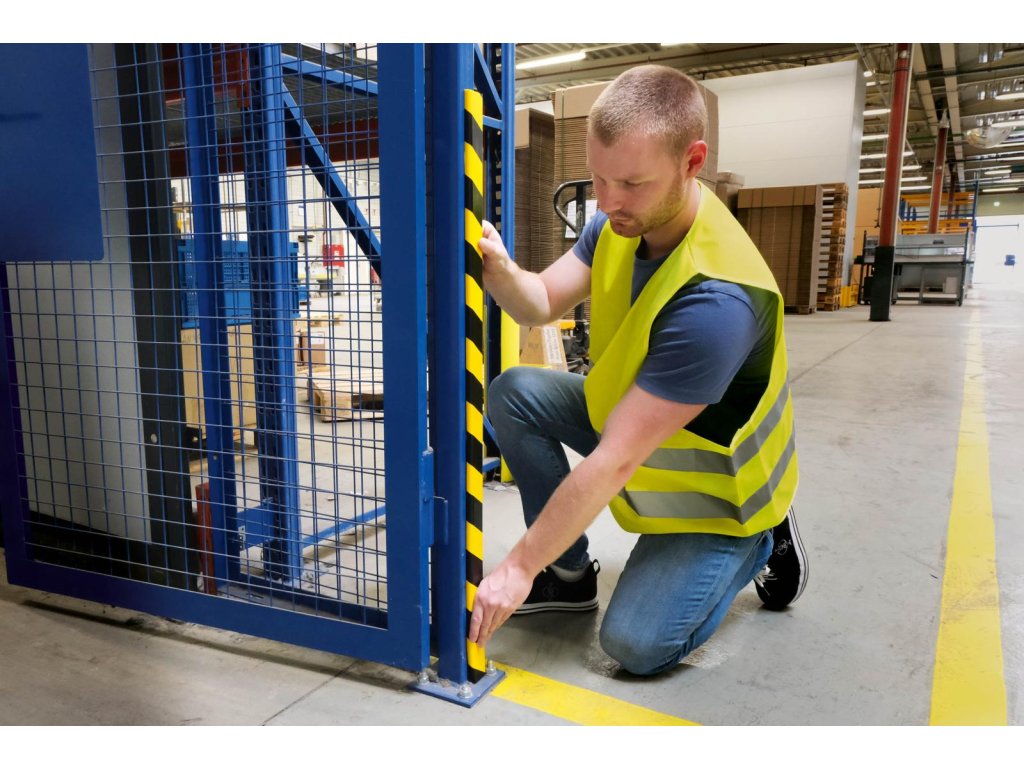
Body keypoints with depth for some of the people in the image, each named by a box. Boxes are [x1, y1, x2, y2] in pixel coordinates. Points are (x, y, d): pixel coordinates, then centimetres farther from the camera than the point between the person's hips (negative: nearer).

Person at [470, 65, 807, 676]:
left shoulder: (716, 300, -37)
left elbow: (615, 461, -35)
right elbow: (542, 304, -9)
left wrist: (520, 566, -28)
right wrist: (498, 269, -33)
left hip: (717, 481, -7)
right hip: (632, 416, 7)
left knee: (634, 644, -15)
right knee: (514, 393, -11)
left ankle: (759, 543, 12)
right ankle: (570, 573, 5)